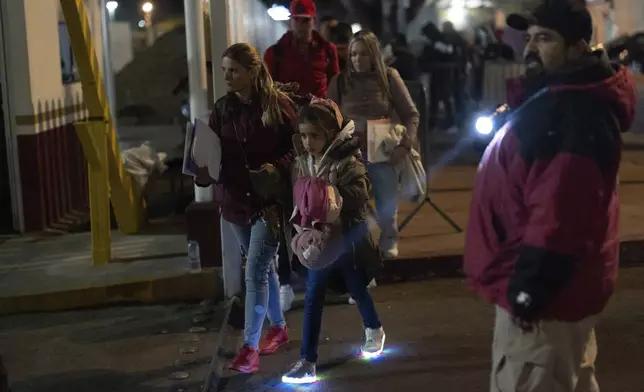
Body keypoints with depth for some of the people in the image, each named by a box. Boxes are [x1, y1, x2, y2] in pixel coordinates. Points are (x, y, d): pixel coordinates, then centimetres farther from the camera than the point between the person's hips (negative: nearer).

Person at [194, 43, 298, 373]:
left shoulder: (278, 104, -9)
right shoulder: (222, 108, 2)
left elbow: (297, 147, -5)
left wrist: (277, 167, -22)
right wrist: (204, 171, -20)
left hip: (270, 200, -5)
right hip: (236, 200, 5)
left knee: (255, 273, -9)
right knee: (264, 267, 19)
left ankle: (250, 347, 1)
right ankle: (278, 327, 37)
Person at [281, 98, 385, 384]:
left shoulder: (347, 163, -19)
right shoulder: (302, 162, 1)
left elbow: (359, 195, -29)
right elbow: (299, 198, 11)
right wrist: (301, 217, -6)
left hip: (348, 236, -6)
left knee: (357, 289, 8)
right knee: (312, 299, 8)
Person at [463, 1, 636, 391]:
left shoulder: (577, 112, -23)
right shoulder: (555, 97, 13)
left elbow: (559, 210, -29)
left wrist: (530, 287, -26)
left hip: (544, 292, -11)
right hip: (555, 285, 11)